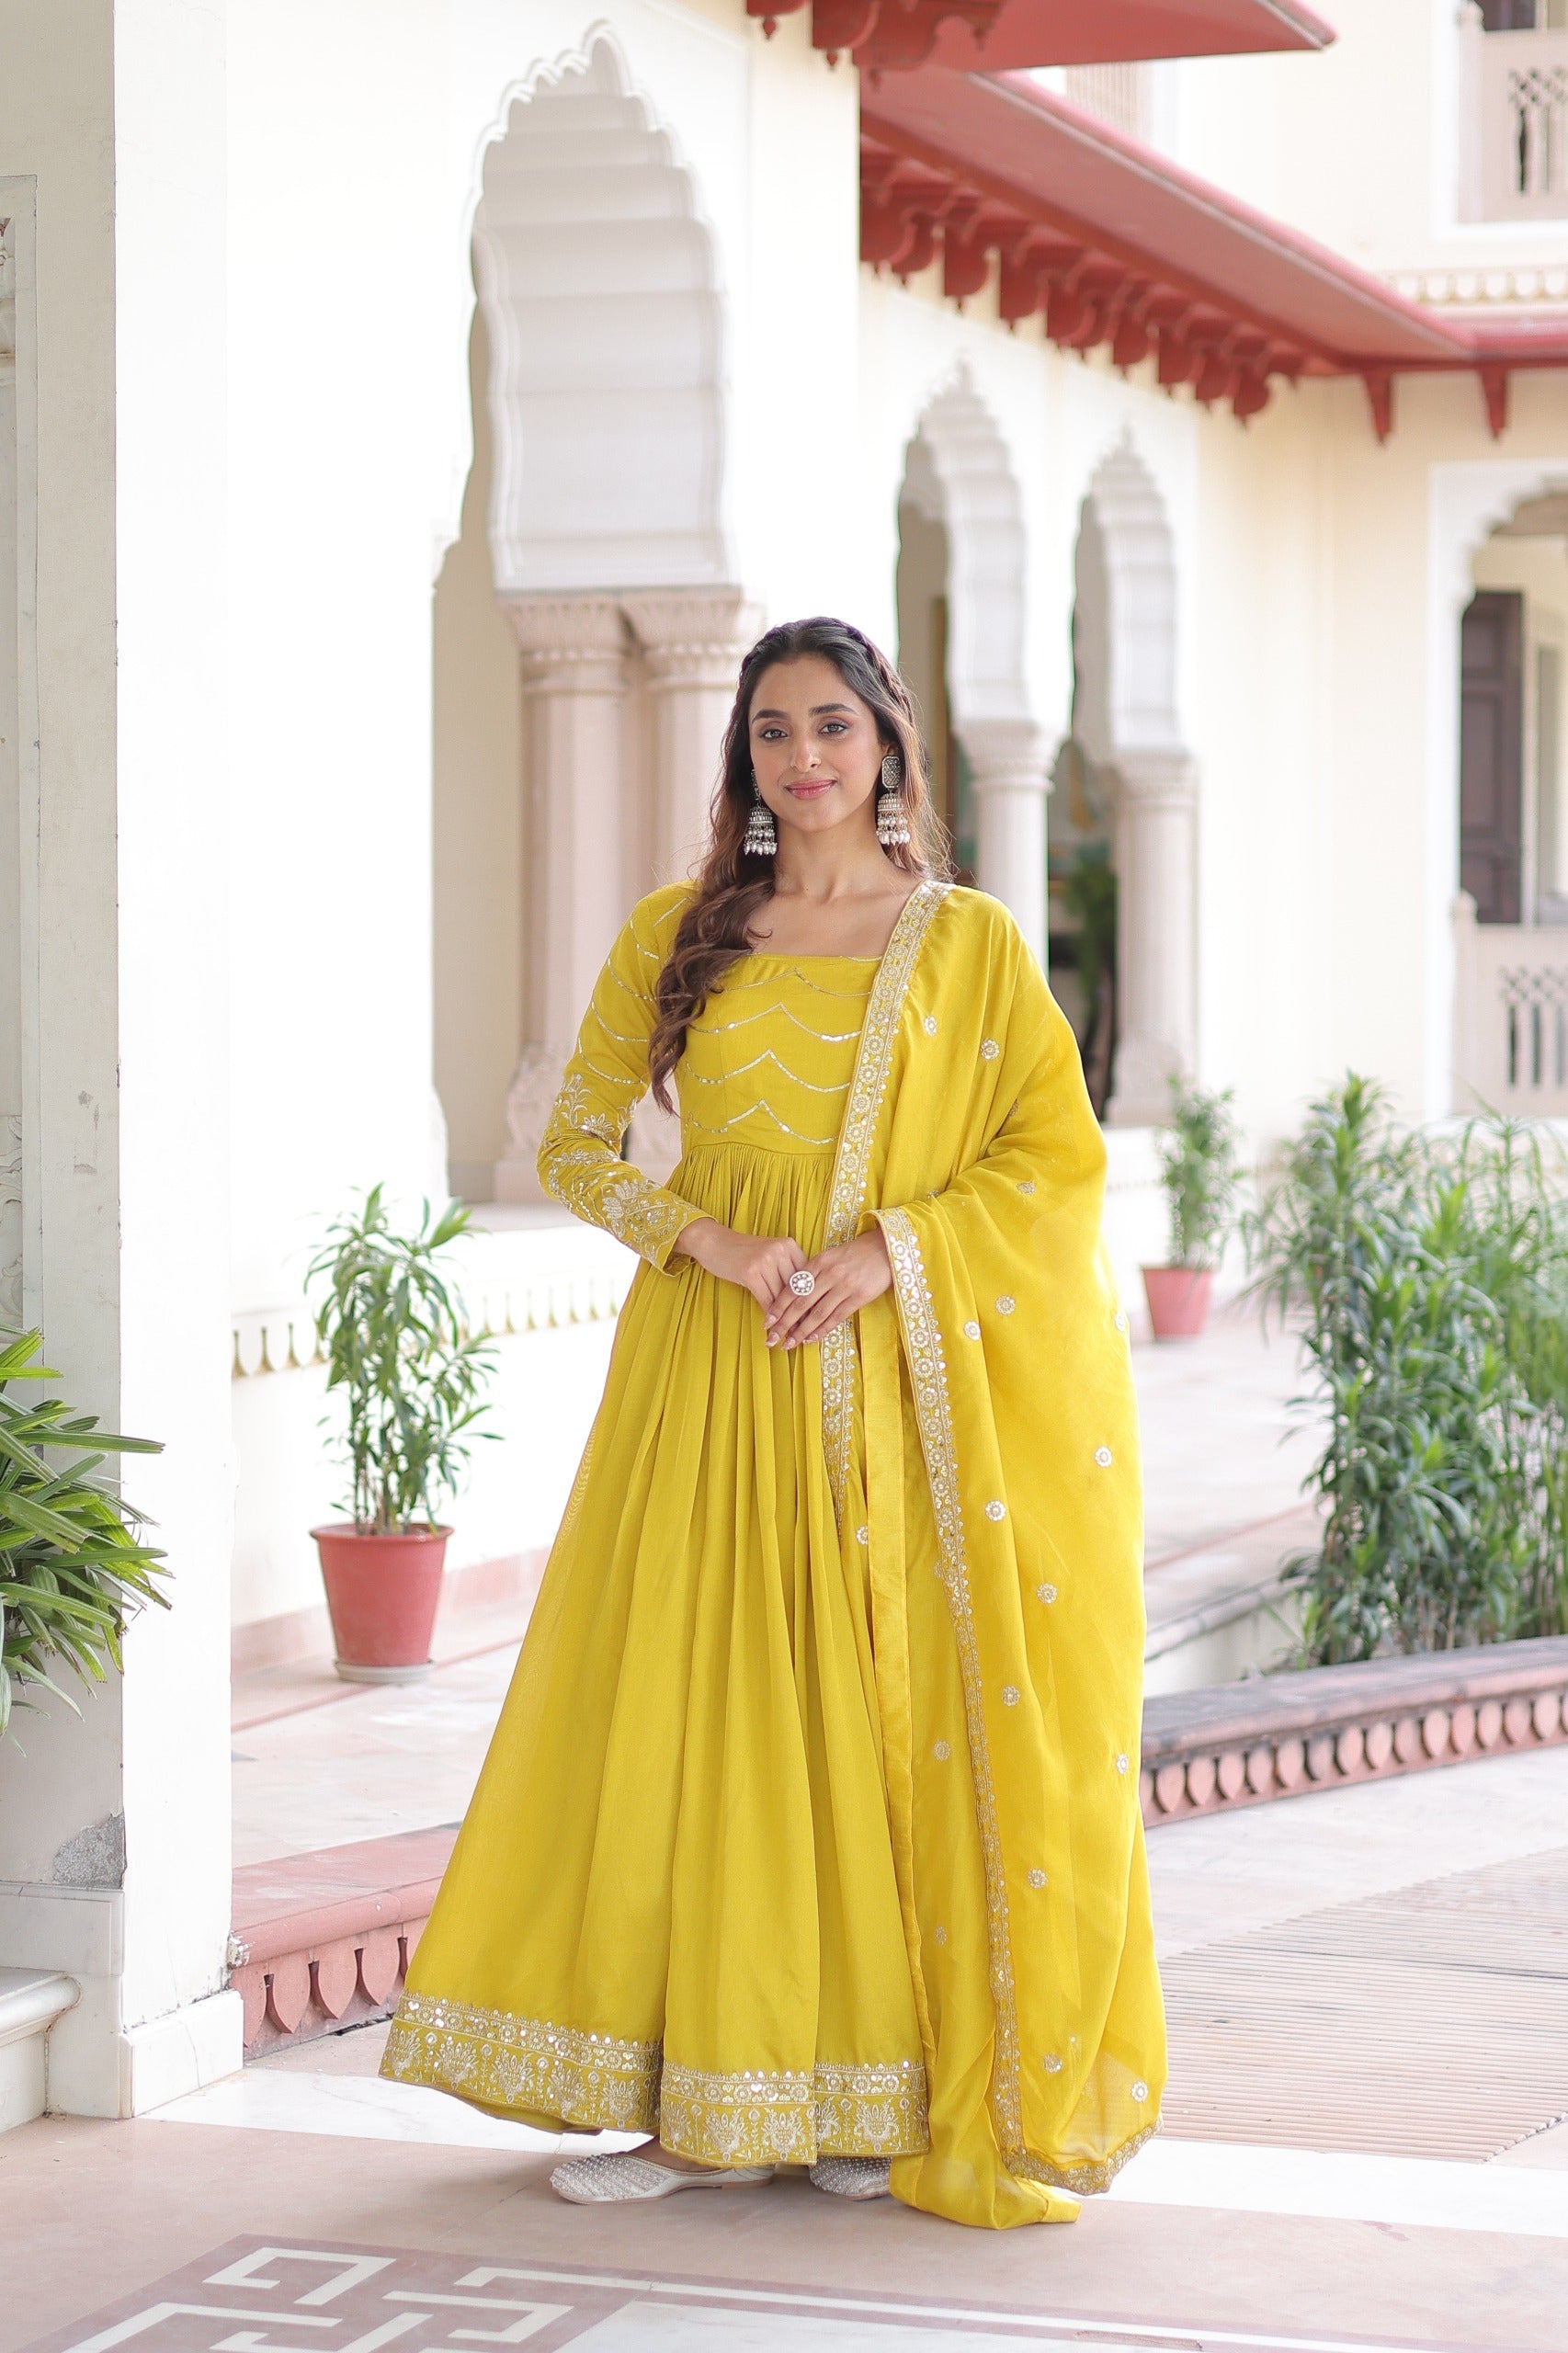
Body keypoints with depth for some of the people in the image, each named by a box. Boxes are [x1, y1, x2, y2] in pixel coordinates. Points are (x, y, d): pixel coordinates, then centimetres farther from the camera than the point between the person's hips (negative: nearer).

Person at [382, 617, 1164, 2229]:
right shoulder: (678, 935, 9)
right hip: (721, 1379, 1)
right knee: (717, 1715, -1)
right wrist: (709, 1238, -9)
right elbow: (574, 1144, 9)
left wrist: (890, 1251, -12)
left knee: (913, 1717, -1)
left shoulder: (970, 943, 5)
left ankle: (884, 2092, 9)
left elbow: (1059, 1155, 1)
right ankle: (713, 2104, 6)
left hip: (917, 1386, -1)